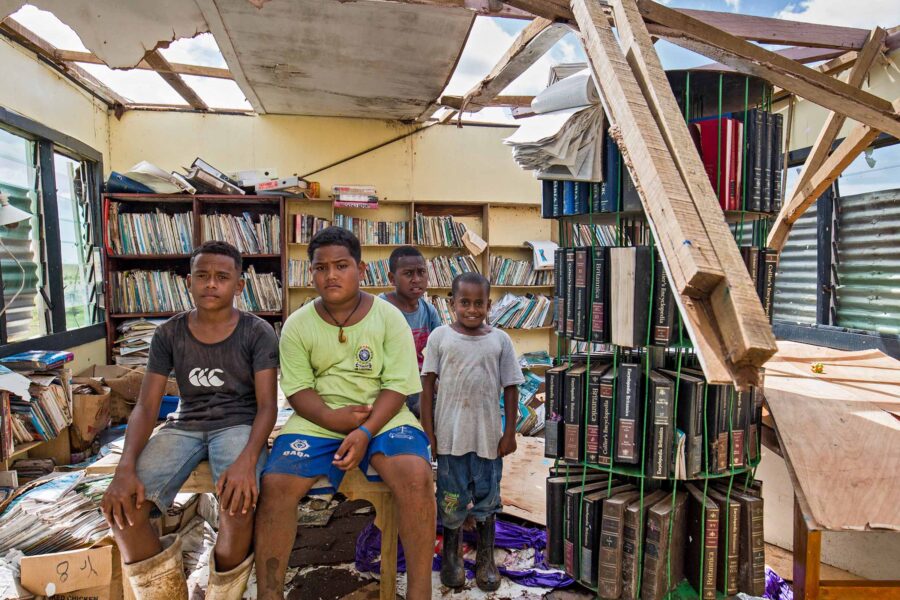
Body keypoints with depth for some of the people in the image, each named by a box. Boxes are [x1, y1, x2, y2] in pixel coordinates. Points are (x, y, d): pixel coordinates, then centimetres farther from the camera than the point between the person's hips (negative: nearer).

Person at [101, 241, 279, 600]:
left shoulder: (258, 333, -7)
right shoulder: (168, 334, 1)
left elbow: (267, 405, -12)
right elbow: (146, 407, -3)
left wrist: (247, 459, -31)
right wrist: (126, 467, -21)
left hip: (239, 425, -3)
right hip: (184, 425, 3)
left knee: (239, 503, -33)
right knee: (121, 503, -21)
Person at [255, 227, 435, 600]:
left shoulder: (389, 317, -3)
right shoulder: (297, 324, 2)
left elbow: (397, 387, -8)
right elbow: (297, 390, -1)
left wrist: (366, 432, -22)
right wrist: (330, 417, -21)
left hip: (382, 417, -1)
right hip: (318, 420, 2)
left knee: (416, 476, -28)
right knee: (274, 484, -21)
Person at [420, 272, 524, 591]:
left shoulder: (500, 340, -1)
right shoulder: (440, 337, -3)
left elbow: (510, 388, 3)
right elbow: (428, 385, -1)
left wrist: (510, 433, 0)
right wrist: (428, 430, -4)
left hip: (488, 435, 1)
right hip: (450, 433, -1)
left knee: (486, 497, 14)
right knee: (451, 498, 12)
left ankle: (486, 558, 34)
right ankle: (451, 557, 34)